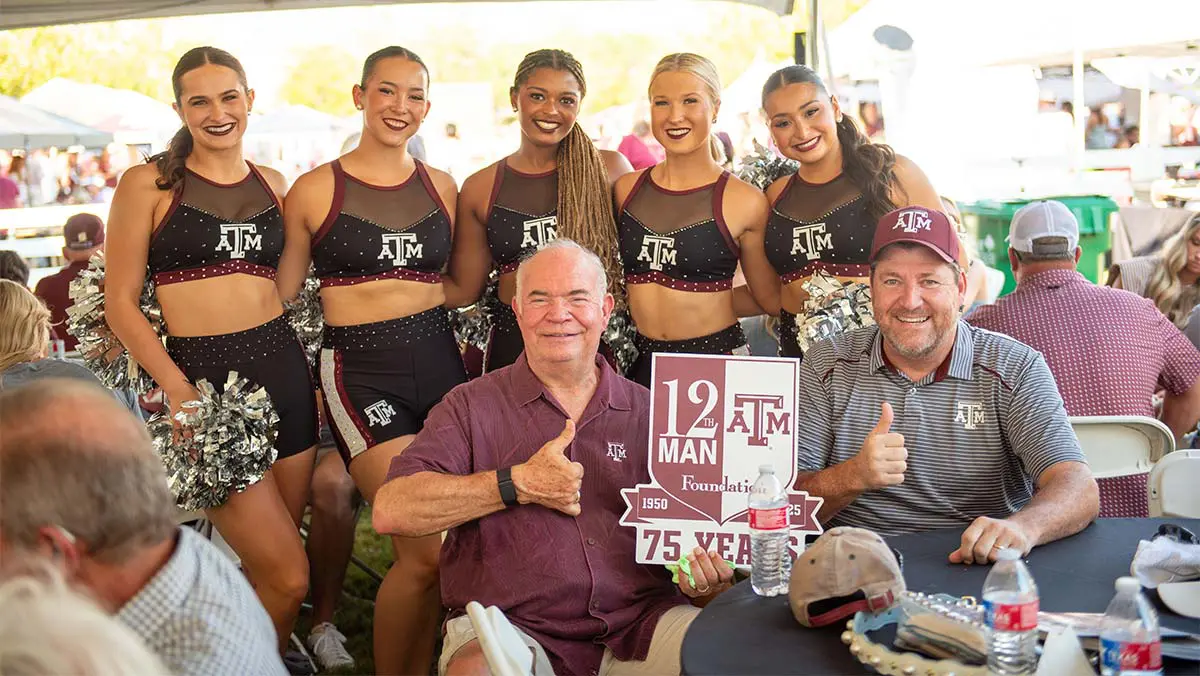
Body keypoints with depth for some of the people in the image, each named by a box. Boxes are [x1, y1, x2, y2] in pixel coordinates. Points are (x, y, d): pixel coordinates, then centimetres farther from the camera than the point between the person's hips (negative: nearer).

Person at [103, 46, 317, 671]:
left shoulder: (271, 184, 12)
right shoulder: (148, 183, -2)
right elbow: (120, 303, -4)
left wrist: (312, 370, 8)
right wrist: (179, 392, -14)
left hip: (284, 369, 5)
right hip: (204, 379, -5)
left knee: (269, 563, 11)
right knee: (287, 578, -7)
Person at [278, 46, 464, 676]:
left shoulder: (441, 186, 10)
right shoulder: (315, 190, -1)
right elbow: (281, 295, 5)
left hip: (439, 360, 4)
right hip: (361, 369, -4)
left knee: (430, 550, 5)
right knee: (425, 549, -12)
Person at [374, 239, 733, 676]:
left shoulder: (649, 412, 14)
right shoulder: (472, 407, 7)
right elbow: (391, 510, -5)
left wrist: (708, 577, -9)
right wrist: (519, 485, -11)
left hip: (638, 624, 3)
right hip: (511, 625, -3)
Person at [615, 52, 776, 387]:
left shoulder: (744, 201, -6)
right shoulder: (625, 189, 5)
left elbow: (768, 299, 5)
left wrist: (702, 300, 5)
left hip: (717, 359, -3)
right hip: (640, 363, 3)